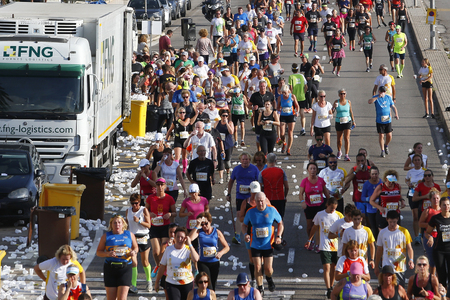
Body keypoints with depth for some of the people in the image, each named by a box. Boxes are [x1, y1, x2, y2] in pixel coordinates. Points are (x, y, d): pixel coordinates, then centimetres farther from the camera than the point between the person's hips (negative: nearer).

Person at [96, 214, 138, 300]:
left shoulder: (129, 235, 9)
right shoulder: (106, 236, 5)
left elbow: (135, 247, 23)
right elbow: (98, 252, 7)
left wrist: (134, 252, -2)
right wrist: (107, 254, -14)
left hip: (125, 268, -1)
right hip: (110, 267, 1)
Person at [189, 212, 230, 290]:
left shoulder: (217, 232, 1)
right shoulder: (199, 232, -1)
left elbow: (226, 247, 4)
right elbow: (190, 238, -23)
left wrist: (221, 253, -17)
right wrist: (197, 226, -20)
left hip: (215, 263, 2)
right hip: (202, 263, -2)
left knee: (213, 286, 9)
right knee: (208, 285, -16)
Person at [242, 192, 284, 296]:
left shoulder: (272, 210, -6)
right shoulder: (250, 212, -5)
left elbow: (280, 224, 8)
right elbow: (244, 225, 10)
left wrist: (279, 236, -5)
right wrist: (246, 234, -10)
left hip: (268, 245, 0)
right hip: (255, 245, 0)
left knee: (268, 269, -2)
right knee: (257, 268, -6)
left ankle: (269, 278, 34)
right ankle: (260, 288, 13)